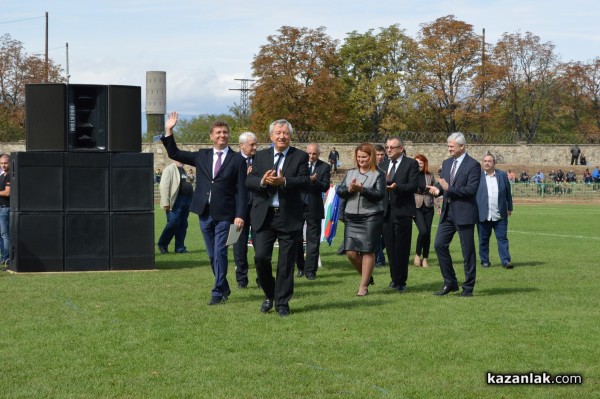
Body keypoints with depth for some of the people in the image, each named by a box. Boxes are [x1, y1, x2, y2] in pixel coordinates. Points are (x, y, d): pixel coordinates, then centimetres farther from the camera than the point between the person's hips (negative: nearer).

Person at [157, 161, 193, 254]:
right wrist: (166, 203, -19)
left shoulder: (183, 171, 21)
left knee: (183, 225, 6)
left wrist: (190, 202, 18)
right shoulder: (169, 169, -4)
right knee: (173, 223, -8)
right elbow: (164, 186, -12)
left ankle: (180, 248, 11)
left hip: (186, 202, 8)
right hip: (176, 201, -8)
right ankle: (162, 245, 7)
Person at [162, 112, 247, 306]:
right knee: (212, 254, 12)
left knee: (220, 253, -7)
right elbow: (174, 154, 14)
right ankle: (224, 288, 26)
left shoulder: (237, 160, -1)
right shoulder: (202, 156, 11)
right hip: (205, 213, 4)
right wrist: (169, 132, 4)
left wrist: (240, 215, -13)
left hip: (224, 214, -4)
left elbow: (241, 190, -4)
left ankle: (218, 293, -2)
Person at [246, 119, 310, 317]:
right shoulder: (260, 156, 10)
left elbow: (305, 182, -11)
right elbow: (249, 181, 1)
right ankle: (269, 294, 18)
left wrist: (284, 181, -26)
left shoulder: (300, 157, 2)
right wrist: (262, 181, -20)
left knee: (286, 263, 3)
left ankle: (282, 302, 14)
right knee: (261, 257, -5)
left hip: (289, 217, -1)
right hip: (264, 216, 2)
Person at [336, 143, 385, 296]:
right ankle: (367, 277, 24)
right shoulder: (350, 173, 12)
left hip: (371, 217, -4)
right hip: (351, 218, 5)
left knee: (367, 251, -1)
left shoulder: (378, 174, -2)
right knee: (351, 252, 1)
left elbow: (379, 195, -12)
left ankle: (364, 286, 8)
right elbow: (339, 191, 8)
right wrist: (349, 189, -13)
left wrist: (362, 189, -23)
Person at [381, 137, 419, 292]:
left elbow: (413, 186, -11)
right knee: (390, 247, 10)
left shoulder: (411, 164, -1)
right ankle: (395, 278, 21)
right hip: (386, 211, 5)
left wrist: (396, 187, -26)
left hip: (402, 211, -5)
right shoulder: (383, 165, 16)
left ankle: (400, 281, 1)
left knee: (401, 248, -4)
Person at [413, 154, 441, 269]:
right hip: (416, 207, -3)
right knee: (423, 230, -18)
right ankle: (418, 254, 4)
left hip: (428, 207, 3)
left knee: (428, 233, 1)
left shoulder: (430, 176, 5)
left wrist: (438, 207, 3)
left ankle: (425, 259, 13)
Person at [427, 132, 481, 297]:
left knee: (467, 251, 1)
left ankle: (468, 288, 10)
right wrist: (437, 189, -6)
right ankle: (450, 283, 13)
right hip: (448, 212, 7)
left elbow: (471, 189, -18)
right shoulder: (446, 163, 13)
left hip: (464, 213, -7)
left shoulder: (473, 165, -10)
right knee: (439, 245, 1)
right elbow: (442, 183, 17)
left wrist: (449, 189, -21)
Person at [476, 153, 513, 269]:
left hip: (500, 215, 1)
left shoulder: (502, 175, 7)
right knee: (483, 239, 5)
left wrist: (509, 208, 10)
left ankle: (505, 261, -1)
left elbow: (508, 193, 11)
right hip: (483, 215, -1)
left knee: (502, 238, -2)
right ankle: (484, 261, 14)